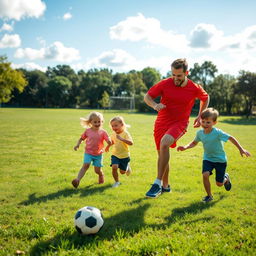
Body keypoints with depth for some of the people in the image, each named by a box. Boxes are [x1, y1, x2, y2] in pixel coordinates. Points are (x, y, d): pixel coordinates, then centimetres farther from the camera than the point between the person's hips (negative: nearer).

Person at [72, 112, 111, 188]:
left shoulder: (103, 132, -7)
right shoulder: (88, 131, -3)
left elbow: (109, 142, -13)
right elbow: (81, 138, 10)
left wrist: (109, 141, -36)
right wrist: (77, 145, -7)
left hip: (98, 154, 0)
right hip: (88, 152, 0)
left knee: (97, 170, 3)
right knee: (85, 165, -21)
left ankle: (101, 176, 37)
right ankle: (77, 179, -27)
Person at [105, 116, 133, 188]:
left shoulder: (125, 133, -18)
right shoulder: (114, 134, -1)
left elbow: (131, 143, -34)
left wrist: (122, 139, -41)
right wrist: (108, 146, 11)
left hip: (124, 156, -3)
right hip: (115, 155, 3)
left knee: (122, 172, 9)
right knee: (114, 167, -21)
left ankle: (127, 167, 45)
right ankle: (117, 181, 1)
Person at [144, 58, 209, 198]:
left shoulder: (195, 88, -7)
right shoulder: (165, 84, -8)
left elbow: (205, 98, 16)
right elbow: (147, 97, -1)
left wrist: (200, 116, 9)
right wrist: (155, 105, -22)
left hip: (179, 123, -3)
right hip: (161, 122, 3)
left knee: (164, 143, -32)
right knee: (161, 154, 11)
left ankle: (158, 183, -26)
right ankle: (165, 186, 32)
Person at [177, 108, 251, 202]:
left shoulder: (218, 132, -24)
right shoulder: (200, 133, -10)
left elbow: (231, 138, -16)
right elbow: (194, 143, 8)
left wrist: (241, 149, -14)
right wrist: (185, 147, -9)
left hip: (220, 160, -3)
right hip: (208, 159, 3)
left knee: (219, 183, 5)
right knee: (205, 175, -23)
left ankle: (226, 178, 44)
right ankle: (209, 195, 0)